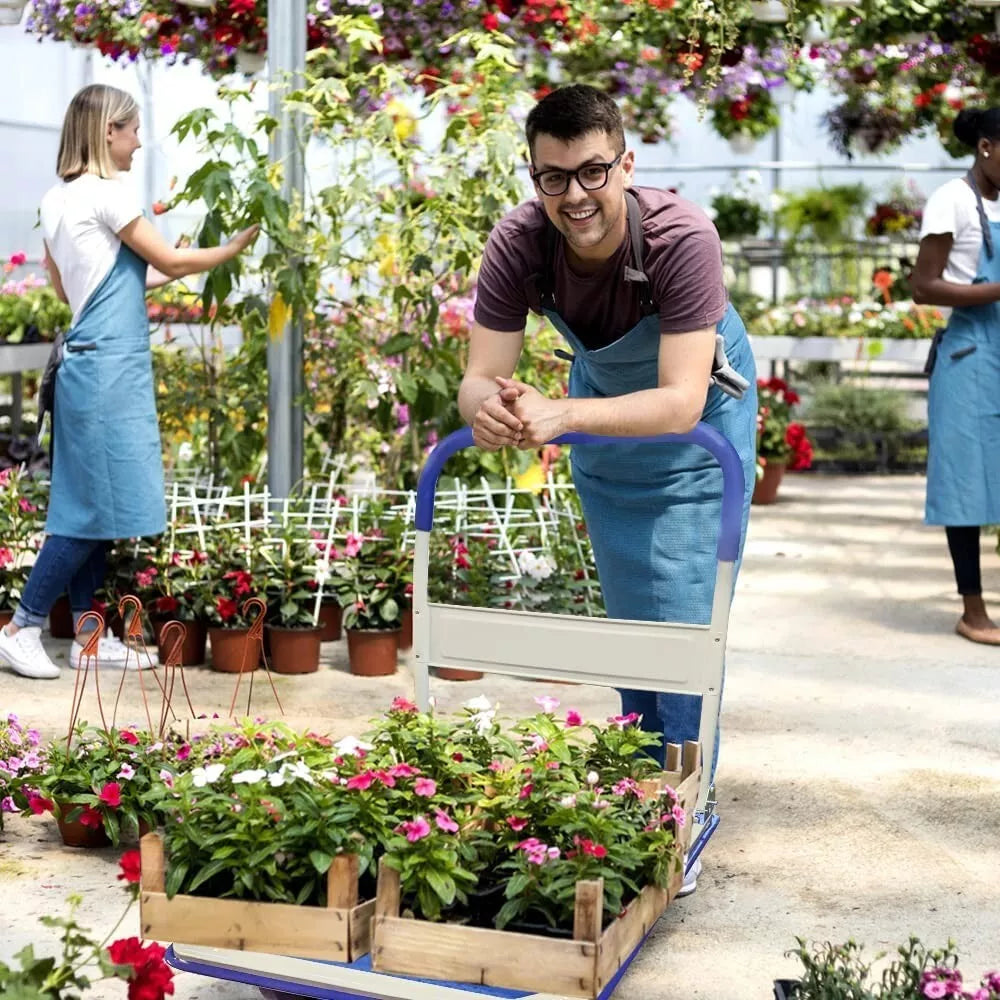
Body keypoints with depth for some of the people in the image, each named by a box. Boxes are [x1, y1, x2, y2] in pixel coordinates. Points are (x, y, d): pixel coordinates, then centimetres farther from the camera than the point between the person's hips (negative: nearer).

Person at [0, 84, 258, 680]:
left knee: (91, 504, 11)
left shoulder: (58, 201, 14)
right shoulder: (107, 193, -11)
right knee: (97, 504, -4)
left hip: (89, 361, 9)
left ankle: (88, 637, 15)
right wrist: (238, 246, 8)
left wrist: (159, 276, 23)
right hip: (111, 365, -9)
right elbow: (170, 261, -5)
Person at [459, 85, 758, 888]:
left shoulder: (682, 238, -37)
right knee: (627, 616, 14)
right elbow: (482, 375, -26)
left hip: (697, 419, -4)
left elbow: (682, 402, -42)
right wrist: (487, 407, -51)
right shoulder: (518, 244, -26)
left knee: (682, 620, -8)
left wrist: (561, 415, -56)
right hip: (603, 406, 4)